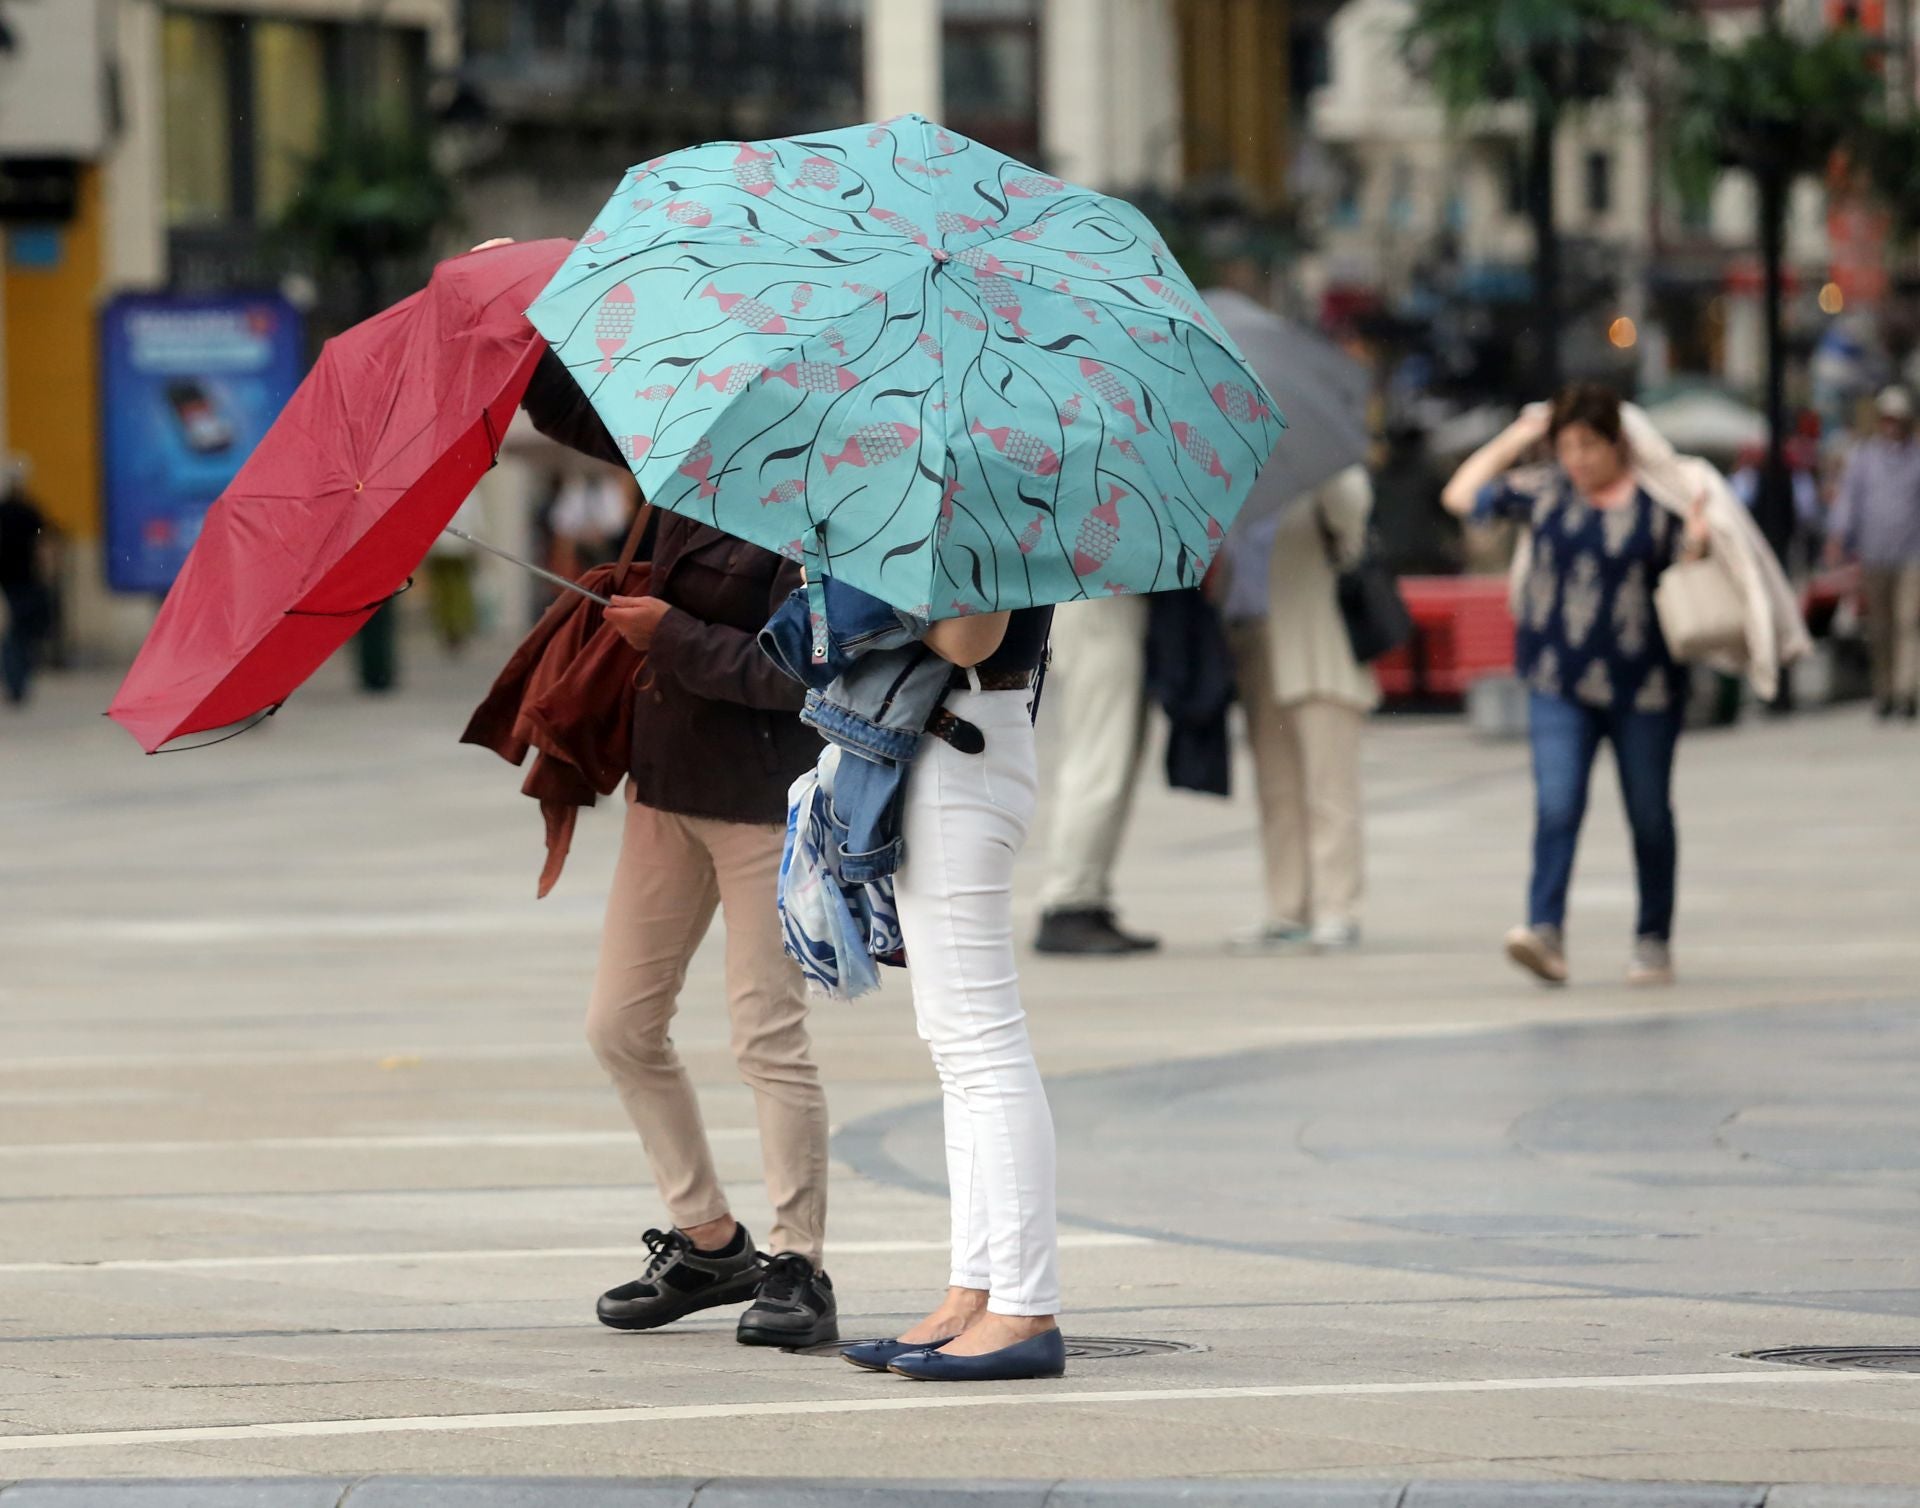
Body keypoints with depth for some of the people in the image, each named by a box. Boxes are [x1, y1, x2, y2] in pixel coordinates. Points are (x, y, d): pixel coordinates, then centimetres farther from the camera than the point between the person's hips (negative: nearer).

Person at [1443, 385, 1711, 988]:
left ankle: (1653, 940, 21)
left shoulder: (1659, 502, -4)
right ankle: (1545, 932, -22)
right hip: (1560, 686, 1)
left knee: (1649, 817, 10)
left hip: (1644, 686, -1)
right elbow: (1460, 496, 7)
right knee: (1556, 807, -14)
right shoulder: (1544, 492, 3)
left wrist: (1699, 545, -24)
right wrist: (1517, 437, 7)